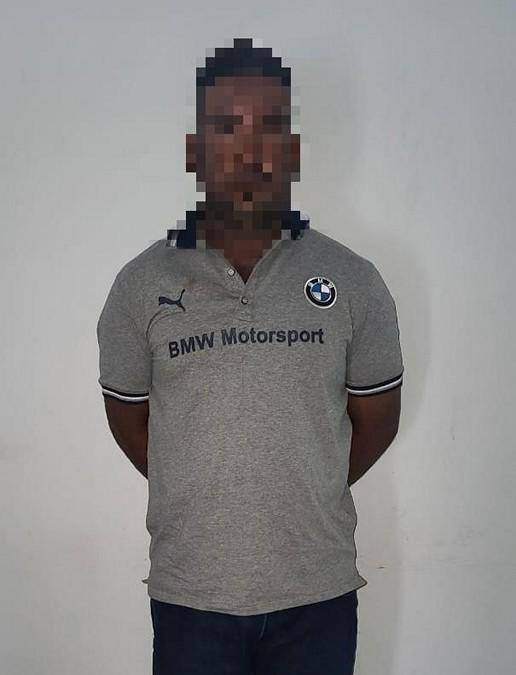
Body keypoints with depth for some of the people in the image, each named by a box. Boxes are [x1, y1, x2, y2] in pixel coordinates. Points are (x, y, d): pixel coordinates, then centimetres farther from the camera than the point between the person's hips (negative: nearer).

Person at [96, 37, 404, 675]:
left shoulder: (353, 281, -3)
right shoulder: (141, 284, -4)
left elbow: (377, 420, 6)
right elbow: (129, 420, 7)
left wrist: (305, 496, 9)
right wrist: (201, 501, 8)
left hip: (319, 594, 1)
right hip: (188, 594, 0)